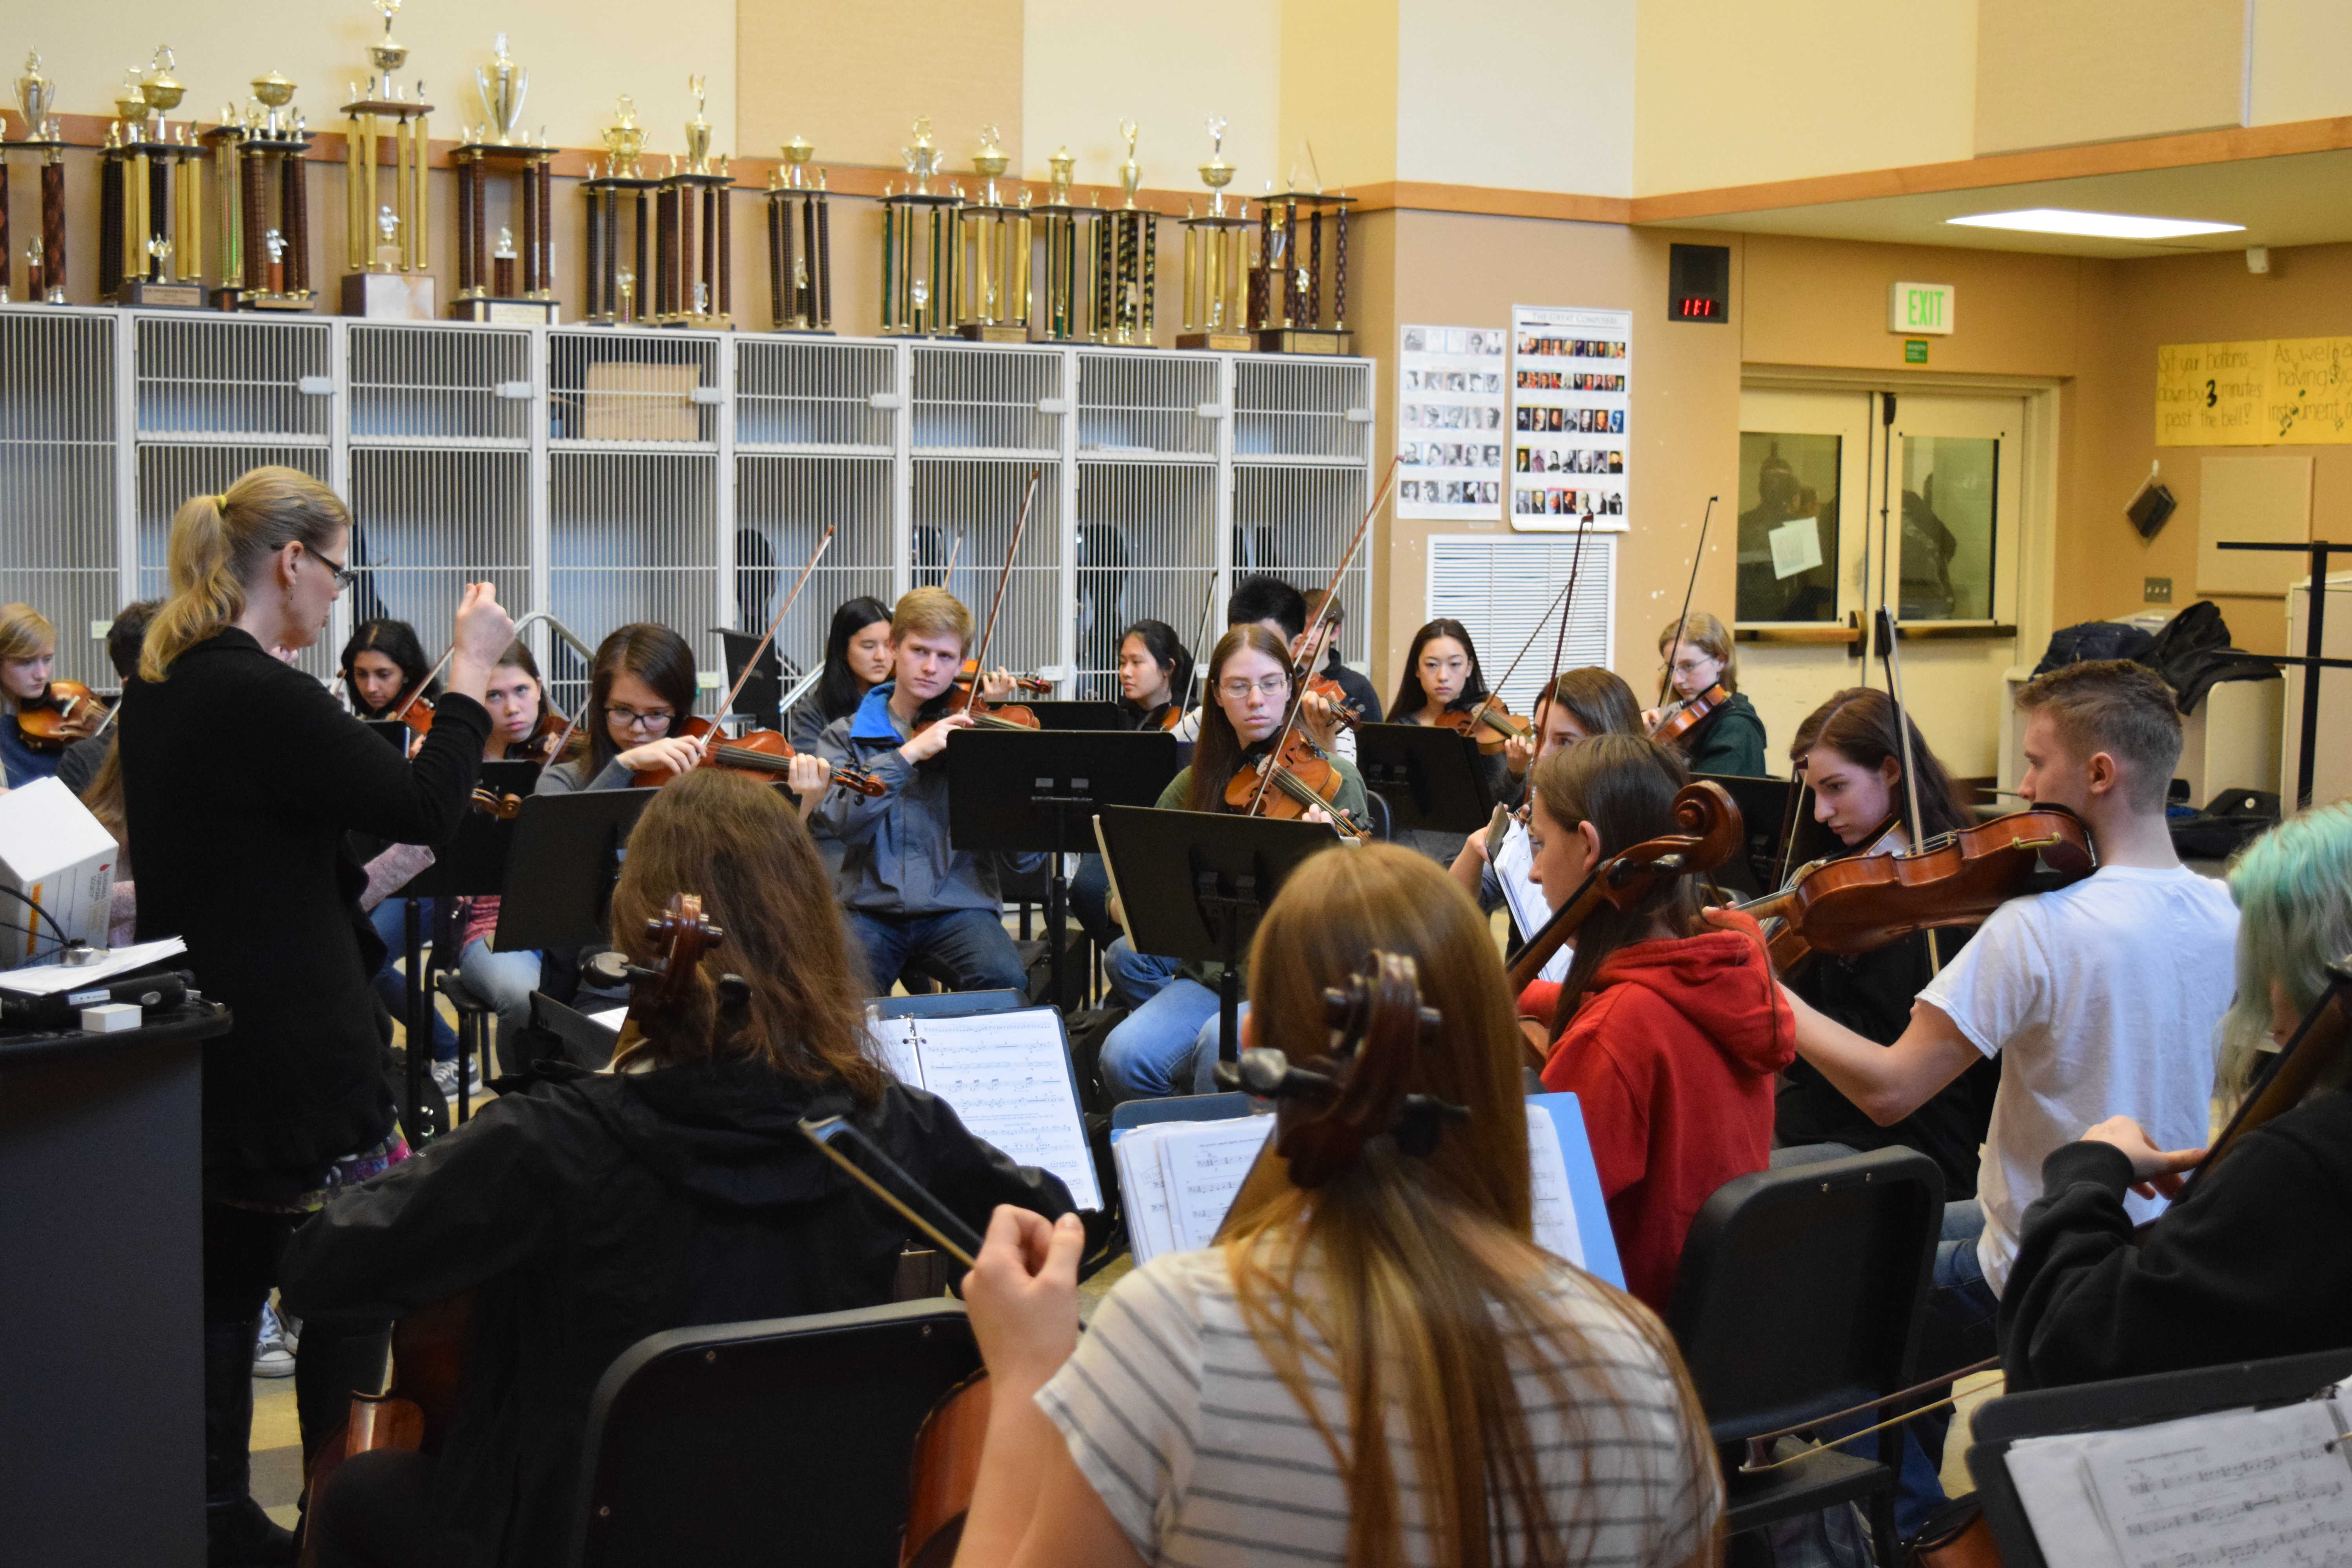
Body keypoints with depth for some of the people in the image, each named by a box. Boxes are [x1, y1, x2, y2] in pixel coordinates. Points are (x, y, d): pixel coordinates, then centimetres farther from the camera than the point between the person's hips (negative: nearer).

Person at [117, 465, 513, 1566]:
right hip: (294, 1053, -9)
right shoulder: (263, 697, -22)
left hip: (201, 1042, 9)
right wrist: (472, 673, -10)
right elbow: (426, 808, -17)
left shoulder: (157, 690, 7)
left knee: (226, 1278, 15)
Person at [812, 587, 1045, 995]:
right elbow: (835, 820, -9)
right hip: (870, 910, 0)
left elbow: (1025, 861, -1)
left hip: (958, 906, 0)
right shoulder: (847, 735, 12)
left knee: (1004, 981, -28)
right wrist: (908, 754, -15)